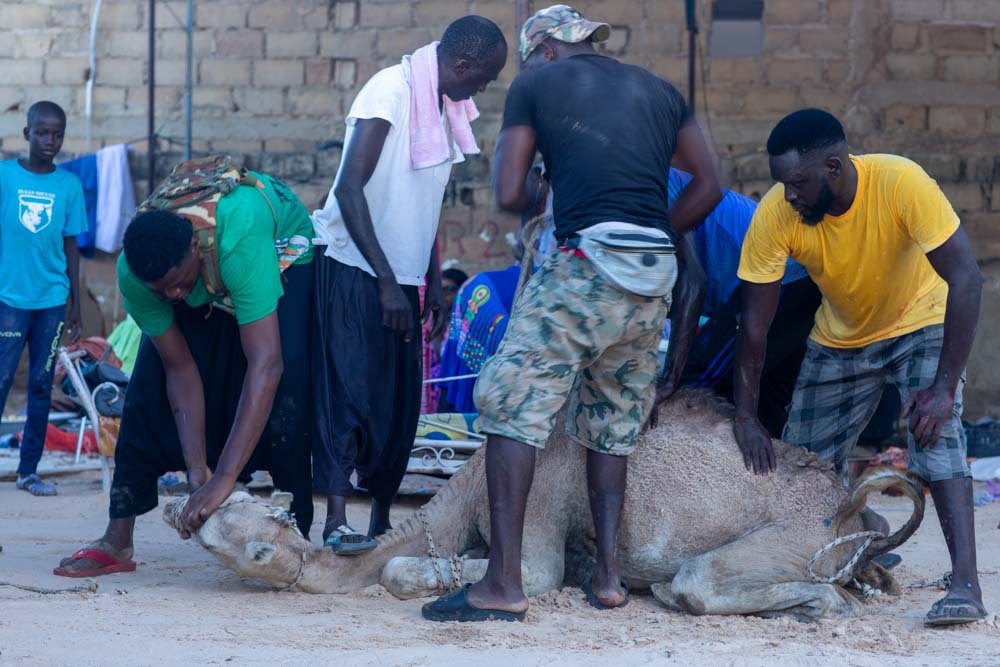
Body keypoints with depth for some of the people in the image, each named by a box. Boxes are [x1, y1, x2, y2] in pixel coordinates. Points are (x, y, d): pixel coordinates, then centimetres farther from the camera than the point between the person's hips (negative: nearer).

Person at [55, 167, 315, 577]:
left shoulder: (239, 240, -48)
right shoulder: (132, 274, -32)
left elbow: (265, 365, -51)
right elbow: (180, 369, -22)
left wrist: (223, 479, -53)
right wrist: (197, 471, -29)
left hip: (284, 249, -4)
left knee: (287, 385, -24)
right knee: (151, 382, -9)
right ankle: (117, 540, -5)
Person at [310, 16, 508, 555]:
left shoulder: (444, 107, 11)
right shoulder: (391, 92, -17)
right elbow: (350, 191, -22)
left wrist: (434, 285, 17)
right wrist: (387, 282, -25)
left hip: (400, 276, 8)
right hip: (352, 268, -8)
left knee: (399, 399, 7)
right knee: (350, 389, -14)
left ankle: (381, 522, 15)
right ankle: (337, 521, -19)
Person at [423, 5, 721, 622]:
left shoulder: (536, 84, 7)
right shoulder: (657, 89, 19)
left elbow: (509, 195, 3)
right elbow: (708, 185, 17)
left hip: (585, 265, -5)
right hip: (655, 280, 5)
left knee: (512, 408, -2)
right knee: (613, 424, 18)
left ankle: (504, 584, -10)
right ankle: (608, 575, 13)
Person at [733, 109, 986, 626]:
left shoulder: (901, 183, -35)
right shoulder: (776, 214, -25)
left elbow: (965, 279, -34)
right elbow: (755, 321, -17)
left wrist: (944, 389, -38)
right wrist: (745, 417, -19)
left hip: (921, 325, -4)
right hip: (840, 339, 4)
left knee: (935, 432, -27)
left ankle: (966, 584, -28)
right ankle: (866, 529, 35)